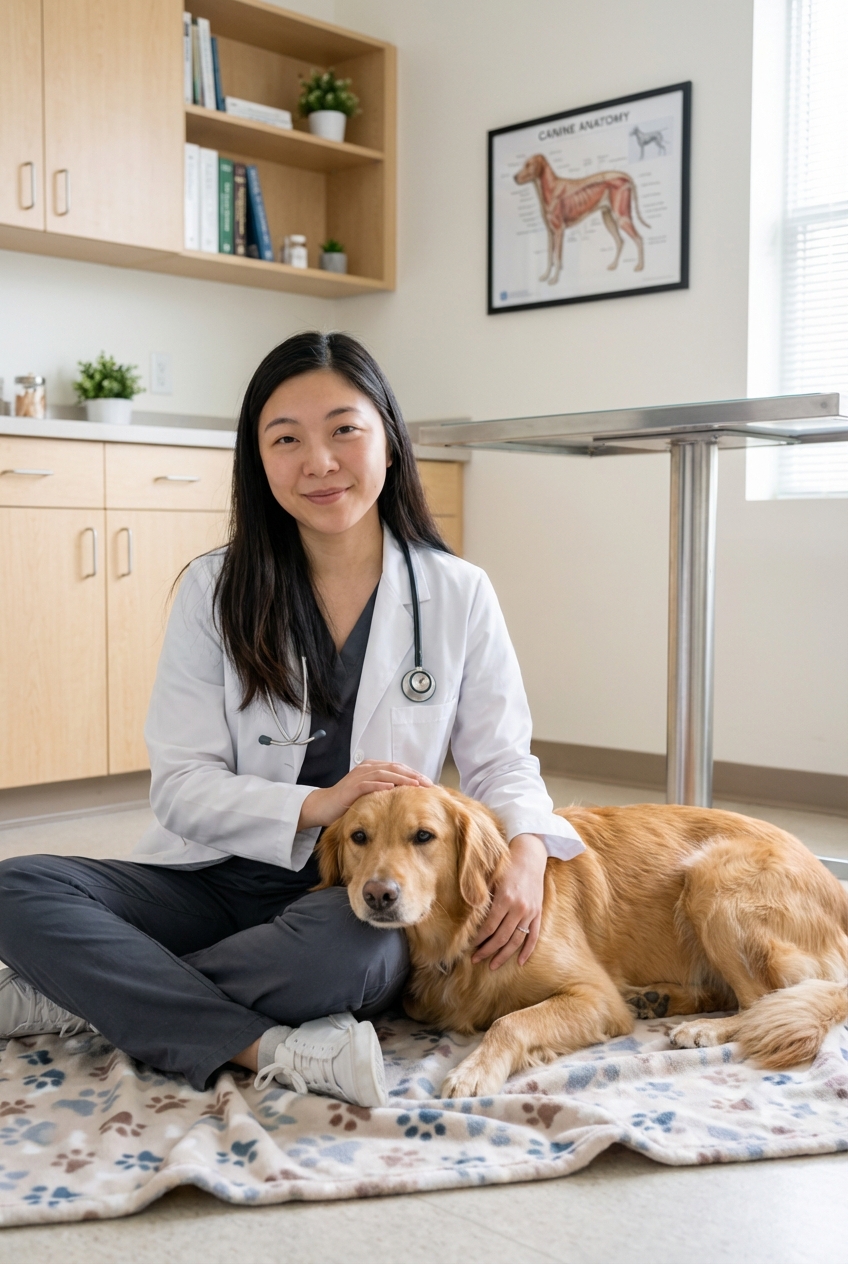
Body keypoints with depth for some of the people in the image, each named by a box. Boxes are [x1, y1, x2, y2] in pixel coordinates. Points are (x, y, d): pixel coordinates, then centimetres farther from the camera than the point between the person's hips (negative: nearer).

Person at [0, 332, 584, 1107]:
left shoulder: (458, 595, 1)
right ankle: (276, 1051, -27)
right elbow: (179, 786, -5)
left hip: (361, 901, -1)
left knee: (349, 945, -37)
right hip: (221, 880, 1)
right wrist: (315, 806, -21)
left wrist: (527, 853, -19)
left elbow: (501, 760, 4)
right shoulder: (216, 589, 0)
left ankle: (81, 996, -15)